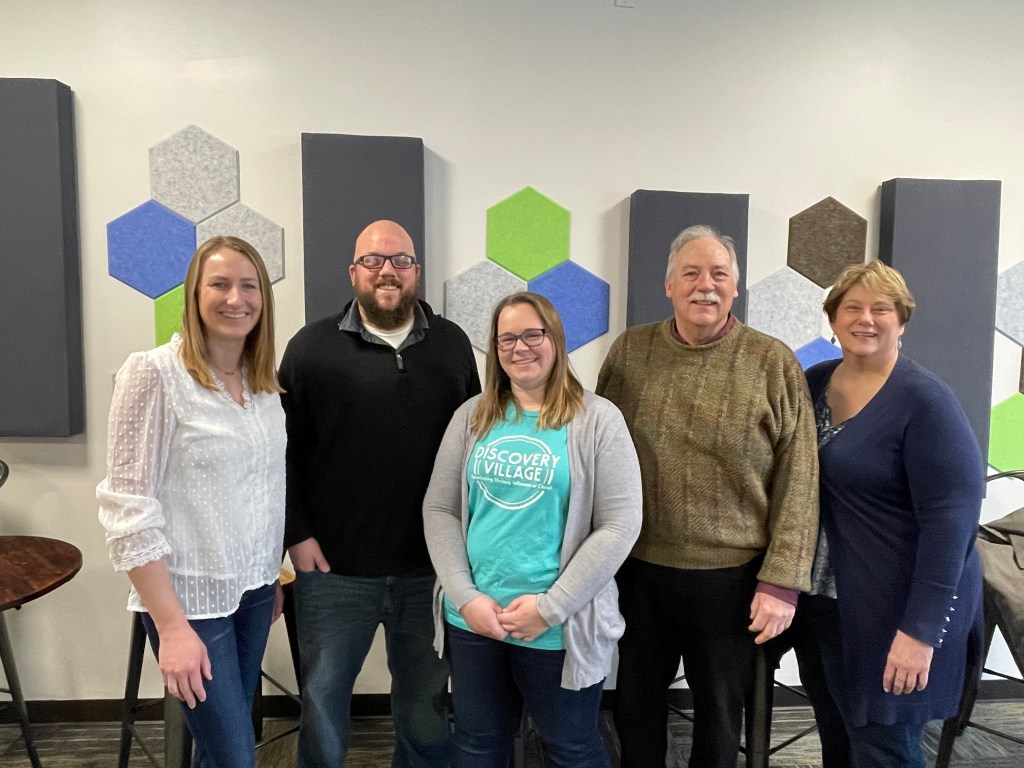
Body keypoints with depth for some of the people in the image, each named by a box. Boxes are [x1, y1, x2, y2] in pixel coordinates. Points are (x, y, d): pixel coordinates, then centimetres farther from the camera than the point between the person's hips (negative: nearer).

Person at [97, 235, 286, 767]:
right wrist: (172, 626, -19)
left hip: (254, 587, 6)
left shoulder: (264, 382, 4)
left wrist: (274, 577, 13)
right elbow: (128, 510, -17)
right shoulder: (153, 373, -16)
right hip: (189, 597, -6)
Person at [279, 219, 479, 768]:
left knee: (426, 700, 18)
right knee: (322, 696, 14)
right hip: (334, 567, -1)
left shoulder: (452, 345, 4)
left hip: (429, 566, 2)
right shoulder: (312, 346, -2)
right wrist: (297, 534, -7)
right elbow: (284, 451, -1)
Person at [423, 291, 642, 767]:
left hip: (560, 629, -3)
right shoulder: (472, 416, 3)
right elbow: (439, 510, 3)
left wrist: (550, 607, -14)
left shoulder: (597, 419, -8)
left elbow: (620, 524, -12)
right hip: (471, 620, 3)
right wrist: (465, 597, -7)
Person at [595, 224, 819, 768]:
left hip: (732, 576, -2)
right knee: (636, 702, 20)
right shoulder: (629, 352, -1)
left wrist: (781, 581, -9)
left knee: (720, 712, 19)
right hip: (638, 569, 2)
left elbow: (797, 481, -7)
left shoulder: (774, 364, -7)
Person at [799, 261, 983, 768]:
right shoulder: (815, 382, 2)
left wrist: (921, 628, -22)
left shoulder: (925, 401, -16)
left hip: (896, 609, -6)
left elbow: (951, 518, -20)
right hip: (826, 602, 6)